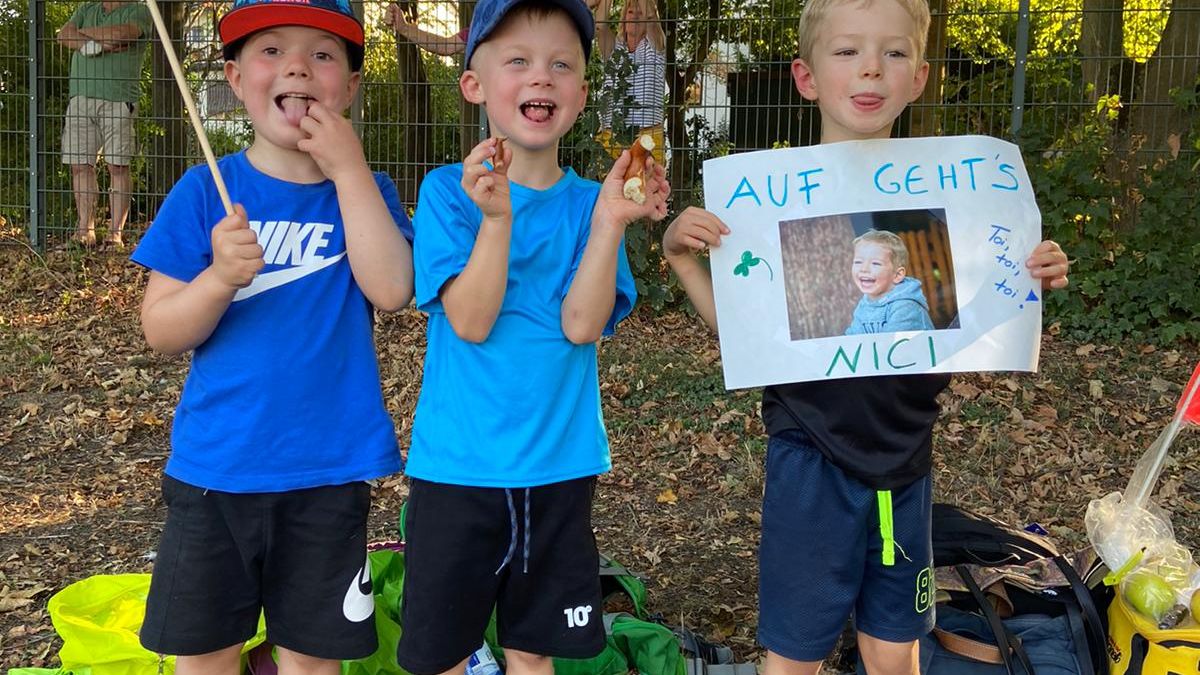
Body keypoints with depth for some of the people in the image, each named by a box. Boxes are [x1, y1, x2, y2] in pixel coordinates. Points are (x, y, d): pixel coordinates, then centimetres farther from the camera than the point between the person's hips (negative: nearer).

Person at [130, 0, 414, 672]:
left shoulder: (364, 188, 0)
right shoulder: (206, 191, -3)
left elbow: (391, 289, -19)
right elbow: (161, 333, -5)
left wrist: (348, 166, -19)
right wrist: (219, 278, -25)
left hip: (329, 467, 0)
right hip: (214, 462, 0)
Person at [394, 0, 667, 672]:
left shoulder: (589, 203, 0)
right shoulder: (449, 190, -6)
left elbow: (582, 324, -12)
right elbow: (470, 322, -16)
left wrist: (610, 223, -22)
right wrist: (496, 217, -27)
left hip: (560, 463, 2)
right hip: (457, 464, -2)